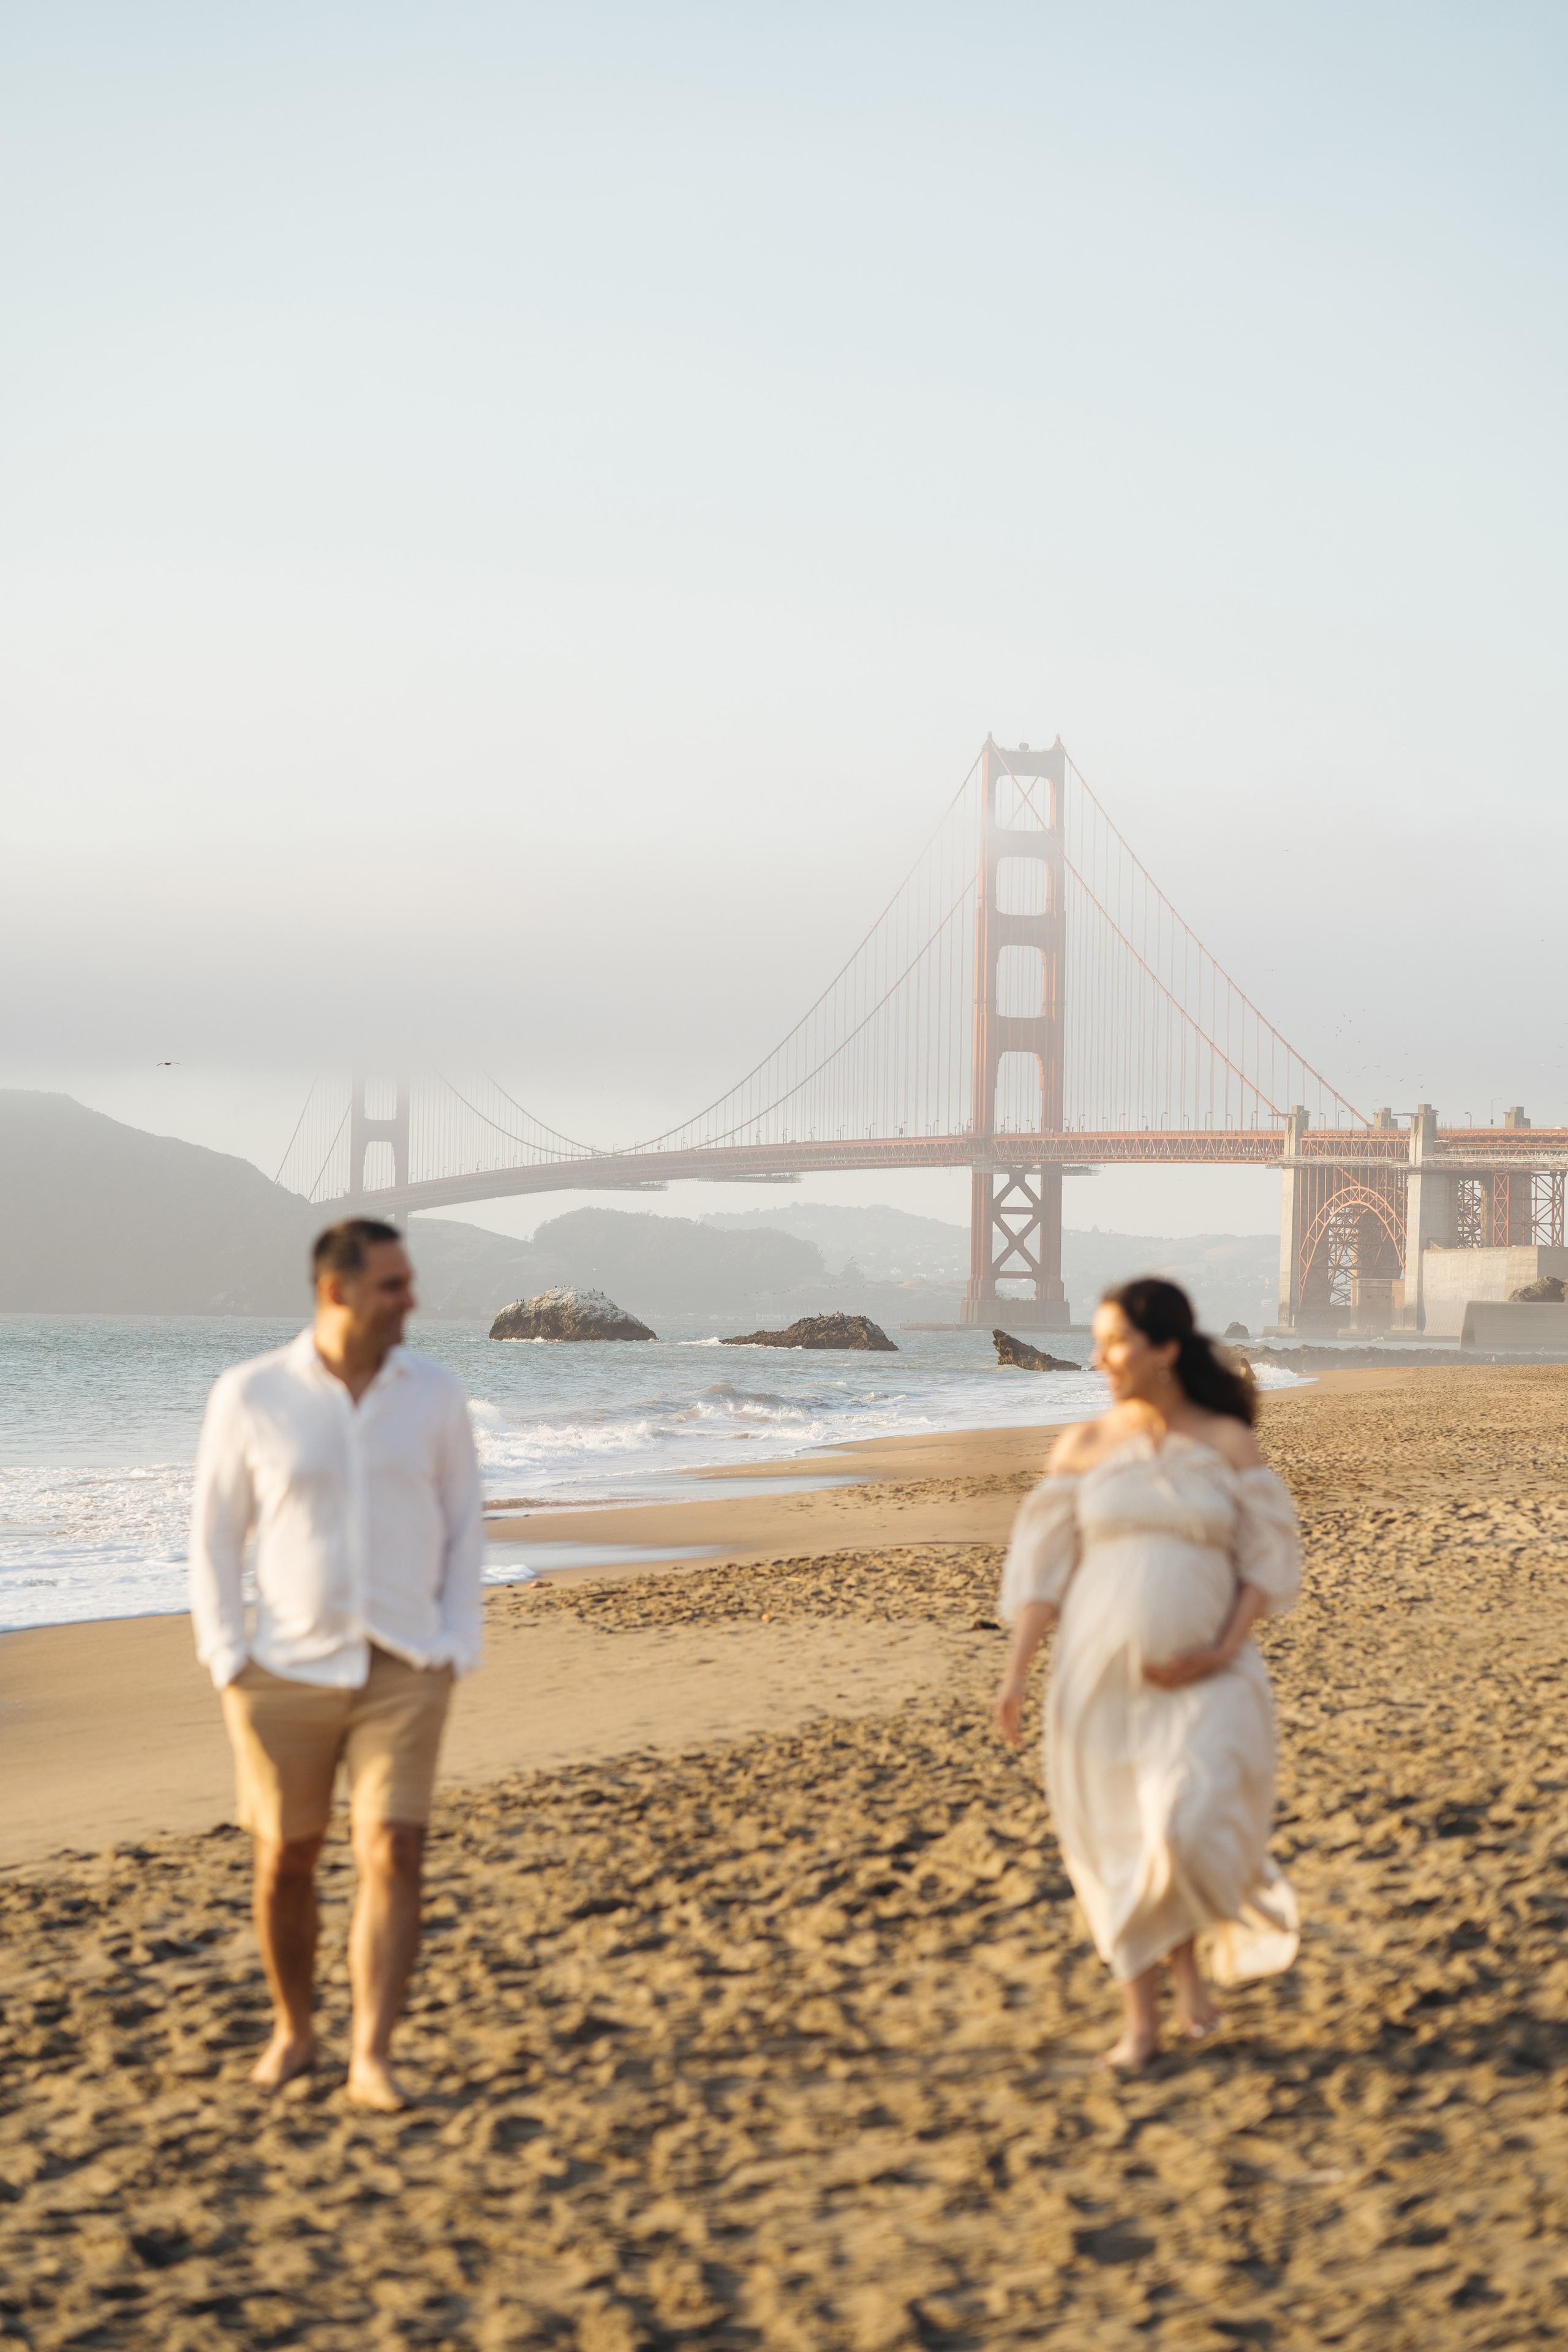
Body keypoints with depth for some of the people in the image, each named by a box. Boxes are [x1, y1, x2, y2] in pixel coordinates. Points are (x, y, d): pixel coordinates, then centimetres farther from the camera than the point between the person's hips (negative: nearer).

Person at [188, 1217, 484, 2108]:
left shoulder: (436, 1394, 0)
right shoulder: (250, 1396, -6)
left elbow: (464, 1526, 7)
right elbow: (215, 1535, 1)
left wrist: (457, 1651, -1)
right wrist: (227, 1660, -6)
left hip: (404, 1671, 0)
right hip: (287, 1669, 0)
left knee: (394, 1856, -11)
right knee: (285, 1860, 8)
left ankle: (373, 2059, -8)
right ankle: (294, 2031, 30)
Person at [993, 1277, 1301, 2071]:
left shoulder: (1228, 1441, -1)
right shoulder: (1083, 1446, 3)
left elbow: (1271, 1558, -1)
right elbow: (1042, 1561, 2)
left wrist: (1222, 1652, -14)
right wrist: (1016, 1670, -8)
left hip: (1201, 1679, -2)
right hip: (1101, 1675, 2)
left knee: (1190, 1830, -19)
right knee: (1121, 1850, 5)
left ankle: (1187, 1948, 13)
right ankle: (1141, 2020, 19)